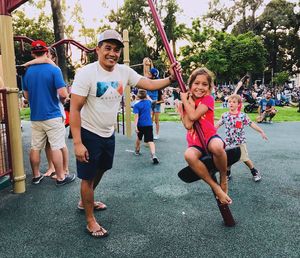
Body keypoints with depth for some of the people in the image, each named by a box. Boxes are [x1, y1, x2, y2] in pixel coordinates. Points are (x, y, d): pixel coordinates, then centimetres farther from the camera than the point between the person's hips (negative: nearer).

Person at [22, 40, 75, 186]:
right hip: (52, 115, -5)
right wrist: (62, 98, 5)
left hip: (35, 117, 5)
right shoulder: (54, 70, -11)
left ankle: (36, 176, 24)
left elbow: (26, 96, 13)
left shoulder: (27, 72, 5)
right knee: (56, 147, 2)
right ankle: (60, 177, 11)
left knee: (35, 148, 12)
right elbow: (63, 94, -17)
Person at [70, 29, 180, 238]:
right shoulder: (86, 73, -19)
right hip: (89, 134, -6)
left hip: (109, 134, 7)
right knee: (88, 176, 5)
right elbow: (75, 109, -20)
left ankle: (85, 201, 51)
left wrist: (171, 79, -21)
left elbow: (150, 84, -3)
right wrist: (77, 143, -25)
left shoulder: (124, 71, -3)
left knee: (100, 170, 24)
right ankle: (90, 221, 24)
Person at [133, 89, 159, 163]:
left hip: (140, 124, -1)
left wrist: (135, 126, -19)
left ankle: (137, 151, 45)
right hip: (149, 124, 1)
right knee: (150, 140, -8)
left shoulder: (136, 105, -8)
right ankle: (153, 155, -27)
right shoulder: (149, 102, 4)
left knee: (139, 138, 25)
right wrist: (146, 96, 45)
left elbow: (136, 116, -16)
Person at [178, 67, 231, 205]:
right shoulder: (185, 104, 8)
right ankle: (215, 187, -19)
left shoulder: (208, 99, -2)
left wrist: (185, 100, -6)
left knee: (217, 146, -41)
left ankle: (223, 178, -10)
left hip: (209, 137, -2)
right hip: (194, 143, 3)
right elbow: (188, 125, -10)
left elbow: (193, 116, -19)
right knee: (189, 155, -36)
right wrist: (191, 102, -8)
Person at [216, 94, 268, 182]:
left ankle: (255, 172, 27)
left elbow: (252, 124, -7)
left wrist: (261, 132, -9)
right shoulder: (225, 115, -4)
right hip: (229, 142, 2)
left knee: (245, 159, 5)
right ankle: (227, 174, 30)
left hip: (240, 142, -2)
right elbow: (218, 125, 5)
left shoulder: (242, 115, -10)